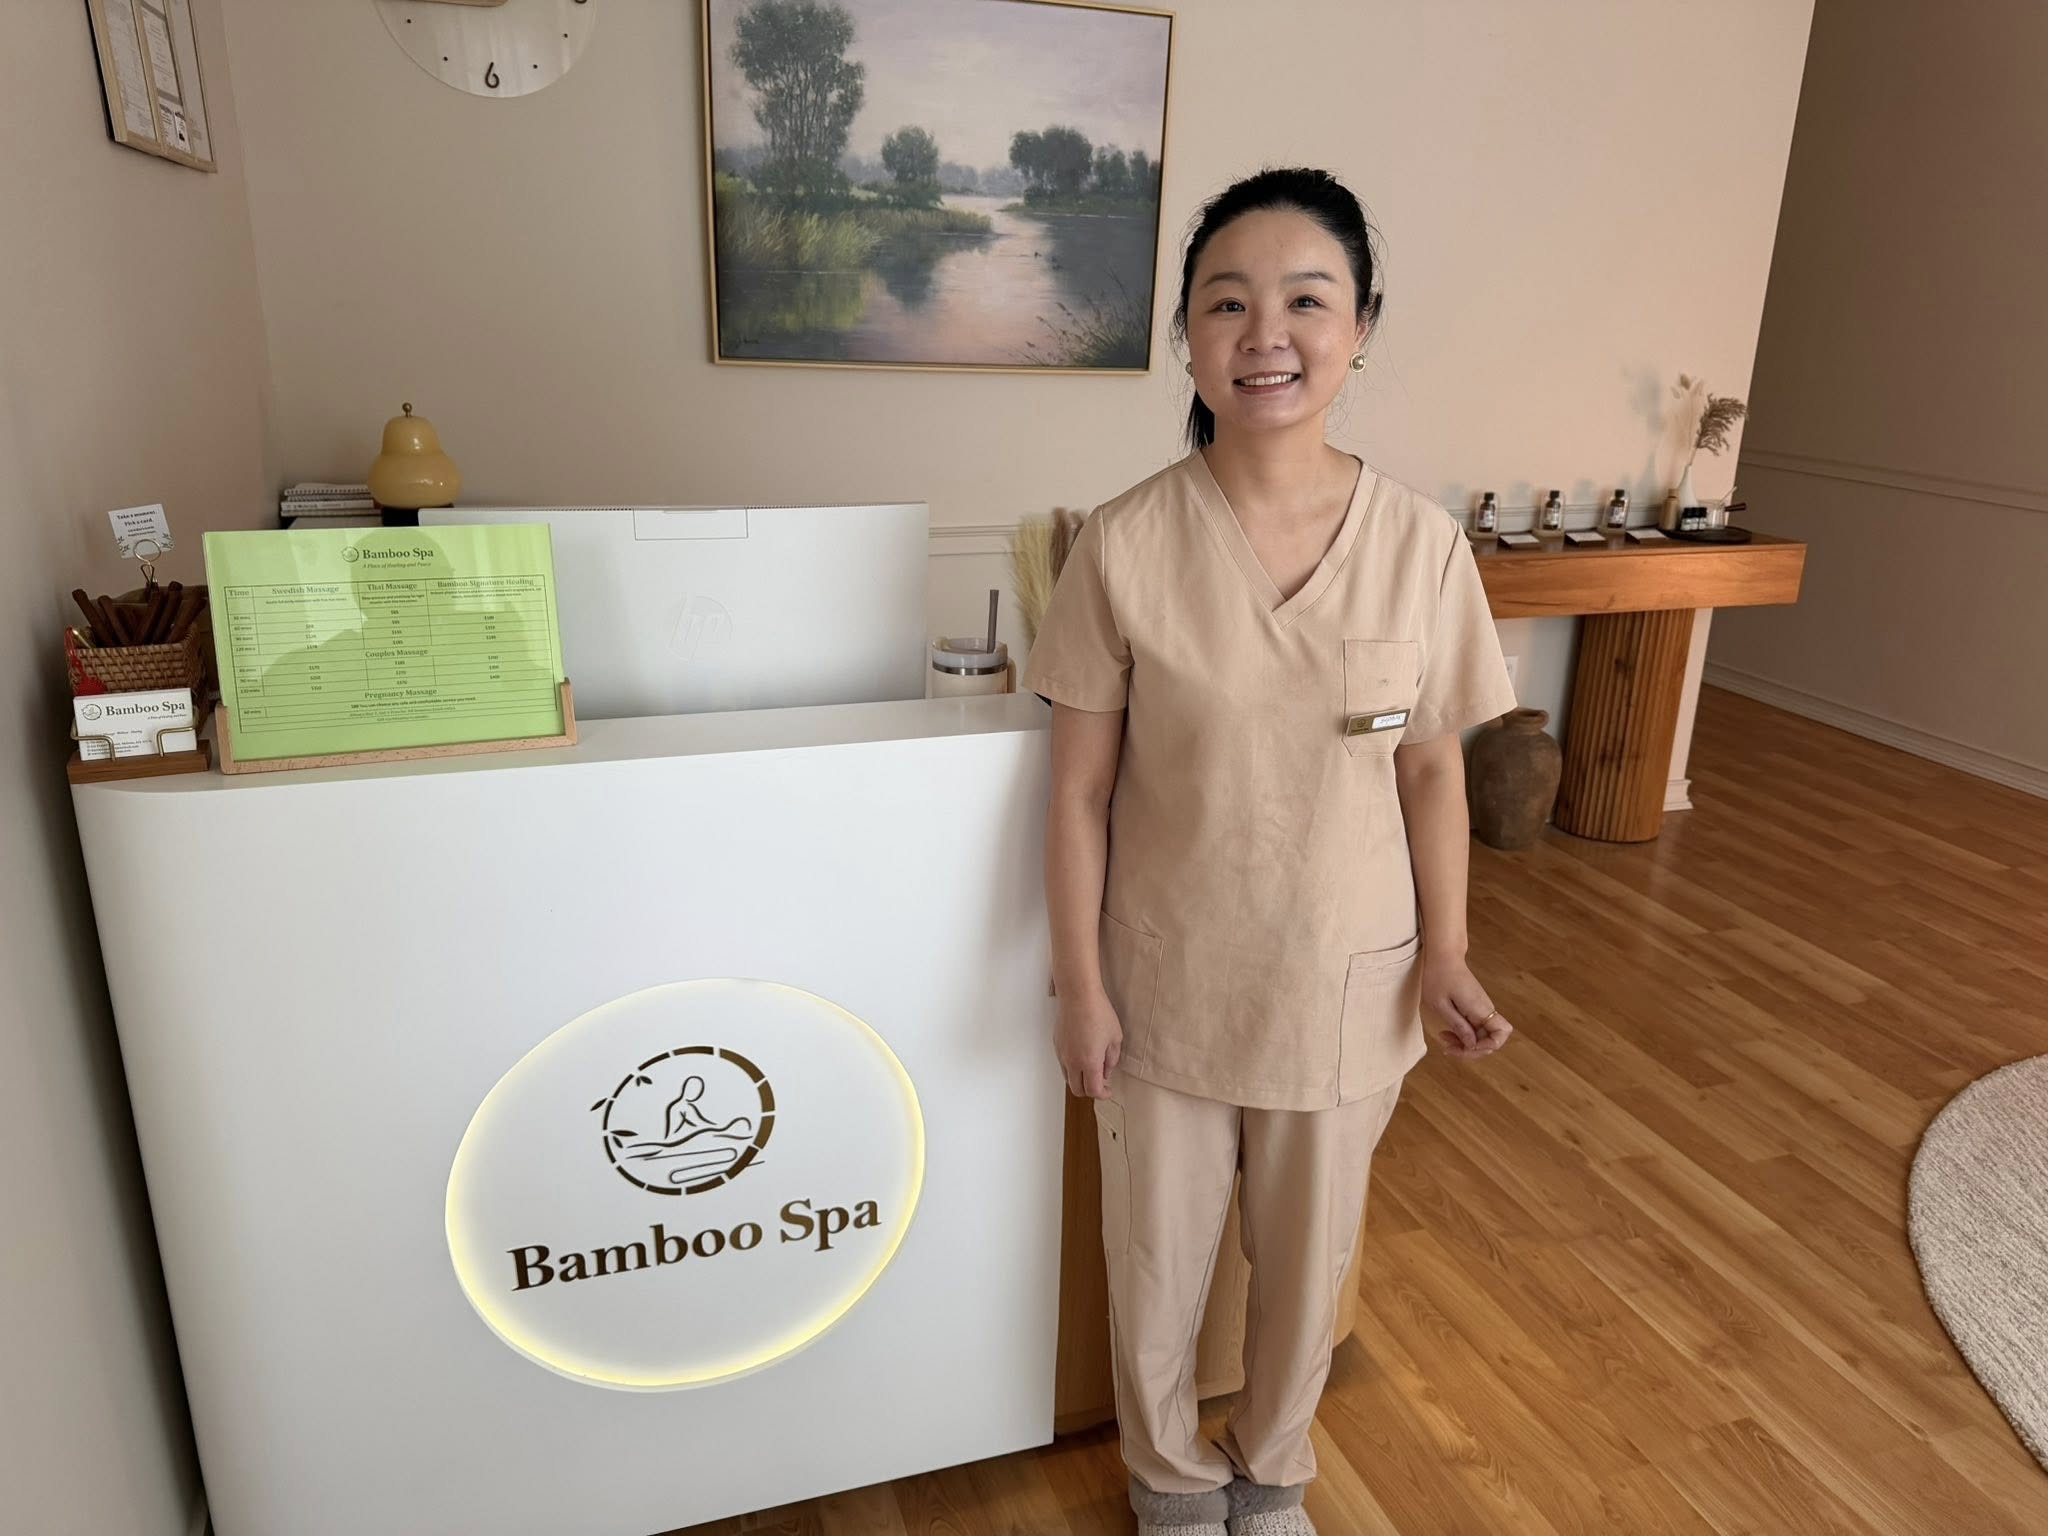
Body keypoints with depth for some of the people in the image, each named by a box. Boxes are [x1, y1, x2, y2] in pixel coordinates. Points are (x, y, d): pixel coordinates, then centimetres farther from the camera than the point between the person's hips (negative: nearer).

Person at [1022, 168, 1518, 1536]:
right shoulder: (1127, 544, -15)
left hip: (1344, 983, 2)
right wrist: (1082, 985, -7)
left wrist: (1446, 955, -5)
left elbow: (1433, 767, 0)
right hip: (1167, 979, -1)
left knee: (1310, 1254, 22)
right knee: (1159, 1256, 18)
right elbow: (1080, 789, -9)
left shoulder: (1421, 543, -10)